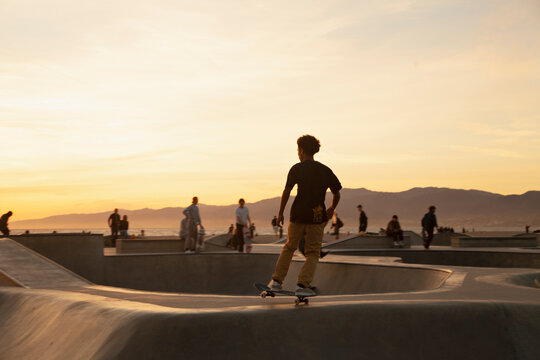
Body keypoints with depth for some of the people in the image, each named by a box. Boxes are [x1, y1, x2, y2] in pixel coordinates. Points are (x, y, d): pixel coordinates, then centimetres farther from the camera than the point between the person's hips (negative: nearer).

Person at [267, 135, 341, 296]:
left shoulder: (297, 169, -2)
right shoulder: (326, 170, 7)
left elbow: (286, 191, -9)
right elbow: (336, 194, 8)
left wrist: (280, 213, -2)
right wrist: (331, 210, 24)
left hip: (298, 216, -1)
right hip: (318, 217, 1)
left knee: (289, 247, 18)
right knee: (313, 253, 8)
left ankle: (277, 280, 20)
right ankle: (303, 285, -6)